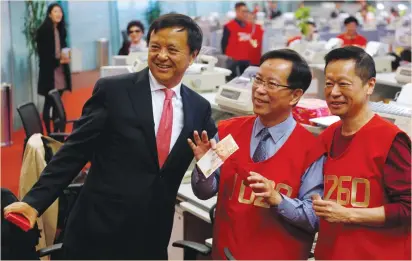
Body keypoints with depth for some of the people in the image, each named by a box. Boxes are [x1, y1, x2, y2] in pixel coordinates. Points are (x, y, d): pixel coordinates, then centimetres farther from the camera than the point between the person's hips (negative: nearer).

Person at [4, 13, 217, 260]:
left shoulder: (200, 108, 4)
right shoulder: (112, 90, -6)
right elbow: (75, 151, -6)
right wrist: (35, 201, -12)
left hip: (152, 239, 3)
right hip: (98, 232, -3)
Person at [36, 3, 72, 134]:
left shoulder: (61, 30, 12)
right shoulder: (43, 31, -8)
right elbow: (42, 53, -12)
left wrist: (65, 56, -3)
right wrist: (58, 61, -15)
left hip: (61, 71, 6)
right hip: (49, 72, -6)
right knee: (49, 103, -2)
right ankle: (49, 134, 2)